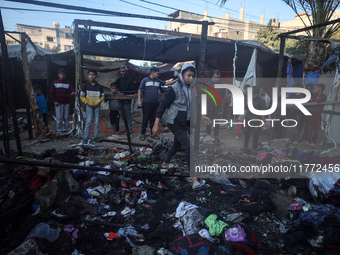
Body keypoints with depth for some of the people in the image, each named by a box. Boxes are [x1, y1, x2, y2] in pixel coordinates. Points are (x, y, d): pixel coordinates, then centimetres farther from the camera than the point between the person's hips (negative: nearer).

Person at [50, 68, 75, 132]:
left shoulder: (68, 83, 5)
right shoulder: (55, 83, 4)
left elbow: (72, 89, -7)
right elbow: (52, 93, 5)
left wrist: (73, 92, -31)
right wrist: (54, 101, -2)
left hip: (66, 103, 1)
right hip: (58, 103, -1)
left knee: (66, 117, 8)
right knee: (59, 117, 0)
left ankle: (67, 128, 17)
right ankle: (59, 129, 10)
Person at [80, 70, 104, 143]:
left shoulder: (99, 86, 2)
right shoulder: (85, 85, -2)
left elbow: (102, 96, 8)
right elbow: (82, 96, 2)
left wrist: (98, 102, -7)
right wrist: (87, 102, -9)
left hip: (97, 106, 2)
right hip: (89, 106, -2)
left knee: (97, 121, 5)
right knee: (88, 121, -3)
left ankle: (96, 137, 15)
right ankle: (86, 138, 3)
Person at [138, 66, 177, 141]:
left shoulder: (158, 81, 14)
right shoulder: (145, 80, 2)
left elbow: (167, 83, 12)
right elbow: (140, 90, 2)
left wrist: (176, 80, 1)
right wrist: (139, 100, -6)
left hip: (155, 103, 4)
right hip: (147, 102, -4)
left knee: (153, 118, 9)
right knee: (145, 118, -1)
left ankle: (153, 133, 18)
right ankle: (142, 133, 10)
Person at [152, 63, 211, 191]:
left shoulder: (190, 90, 8)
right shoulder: (173, 89, -16)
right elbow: (162, 106, -15)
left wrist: (202, 117, 9)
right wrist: (156, 124, -17)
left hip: (184, 123, 8)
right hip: (175, 124, -8)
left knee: (177, 146, 21)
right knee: (189, 147, -18)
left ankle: (165, 163, 47)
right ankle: (194, 178, -14)